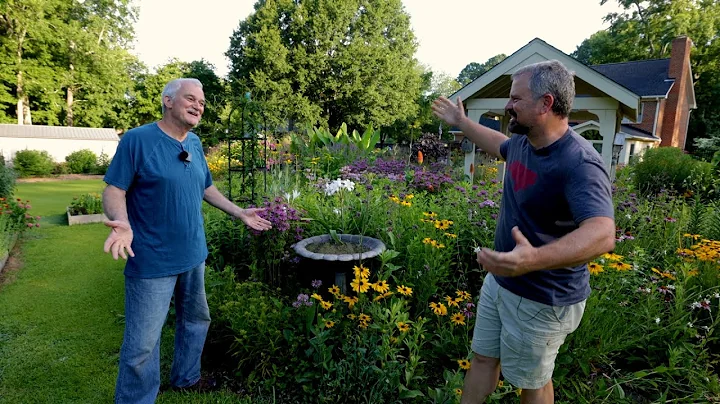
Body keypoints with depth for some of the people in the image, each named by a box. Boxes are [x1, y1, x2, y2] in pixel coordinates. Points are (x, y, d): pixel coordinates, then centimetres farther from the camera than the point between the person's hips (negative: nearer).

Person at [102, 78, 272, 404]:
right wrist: (122, 223, -33)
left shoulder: (195, 143, 7)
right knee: (142, 344, 1)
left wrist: (240, 213, 14)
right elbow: (114, 190, -14)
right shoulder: (137, 139, -13)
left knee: (197, 322, 22)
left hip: (194, 255, 8)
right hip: (152, 260, -7)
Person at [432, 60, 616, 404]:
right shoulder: (522, 142, -2)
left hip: (543, 300, -8)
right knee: (483, 358, 21)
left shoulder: (580, 165, -29)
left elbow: (602, 234, -43)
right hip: (499, 280, 8)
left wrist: (534, 259, -60)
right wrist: (460, 122, 31)